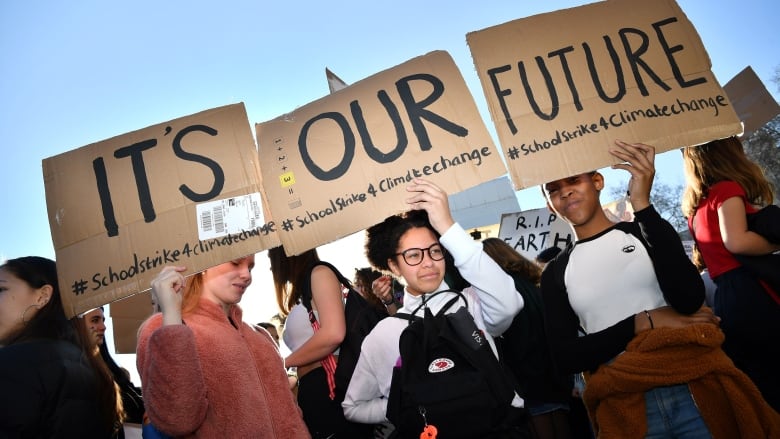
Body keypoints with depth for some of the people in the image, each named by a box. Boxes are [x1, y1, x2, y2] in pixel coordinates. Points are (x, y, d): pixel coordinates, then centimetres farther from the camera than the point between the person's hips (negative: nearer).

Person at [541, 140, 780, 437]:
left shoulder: (648, 232, 5)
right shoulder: (555, 274, 5)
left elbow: (690, 299, -13)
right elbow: (564, 357, -3)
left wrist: (642, 204, -16)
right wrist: (642, 323, -12)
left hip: (697, 389, 0)